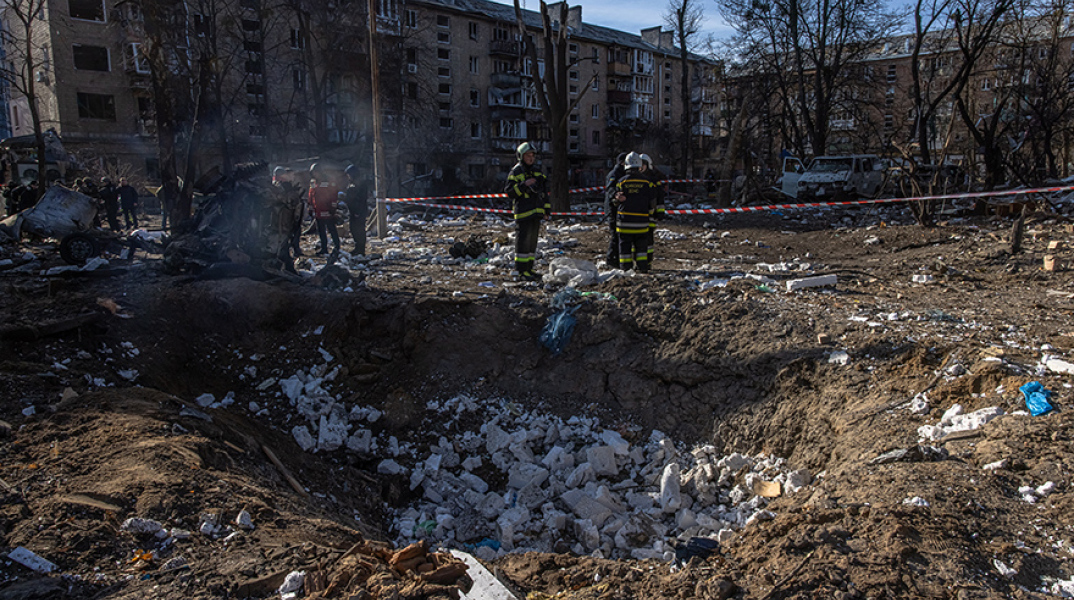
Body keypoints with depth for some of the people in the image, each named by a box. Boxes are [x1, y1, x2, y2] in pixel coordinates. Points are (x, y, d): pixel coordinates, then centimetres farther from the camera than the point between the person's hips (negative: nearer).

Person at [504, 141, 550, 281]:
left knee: (533, 240, 10)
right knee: (523, 240, -8)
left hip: (536, 212, 7)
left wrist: (547, 208, 14)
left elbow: (544, 191, 21)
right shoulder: (515, 172, -4)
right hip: (523, 212, -7)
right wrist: (524, 185, -22)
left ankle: (529, 268, 18)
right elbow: (509, 192, -11)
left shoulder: (537, 172, 16)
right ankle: (521, 270, -4)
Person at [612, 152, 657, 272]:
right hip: (641, 220, 1)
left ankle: (625, 268, 7)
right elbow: (653, 201, 4)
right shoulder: (647, 181, -1)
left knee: (625, 244, 6)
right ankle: (642, 266, 8)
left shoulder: (621, 181, -4)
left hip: (624, 219, 0)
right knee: (641, 244, 10)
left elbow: (617, 199, 2)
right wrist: (649, 213, 19)